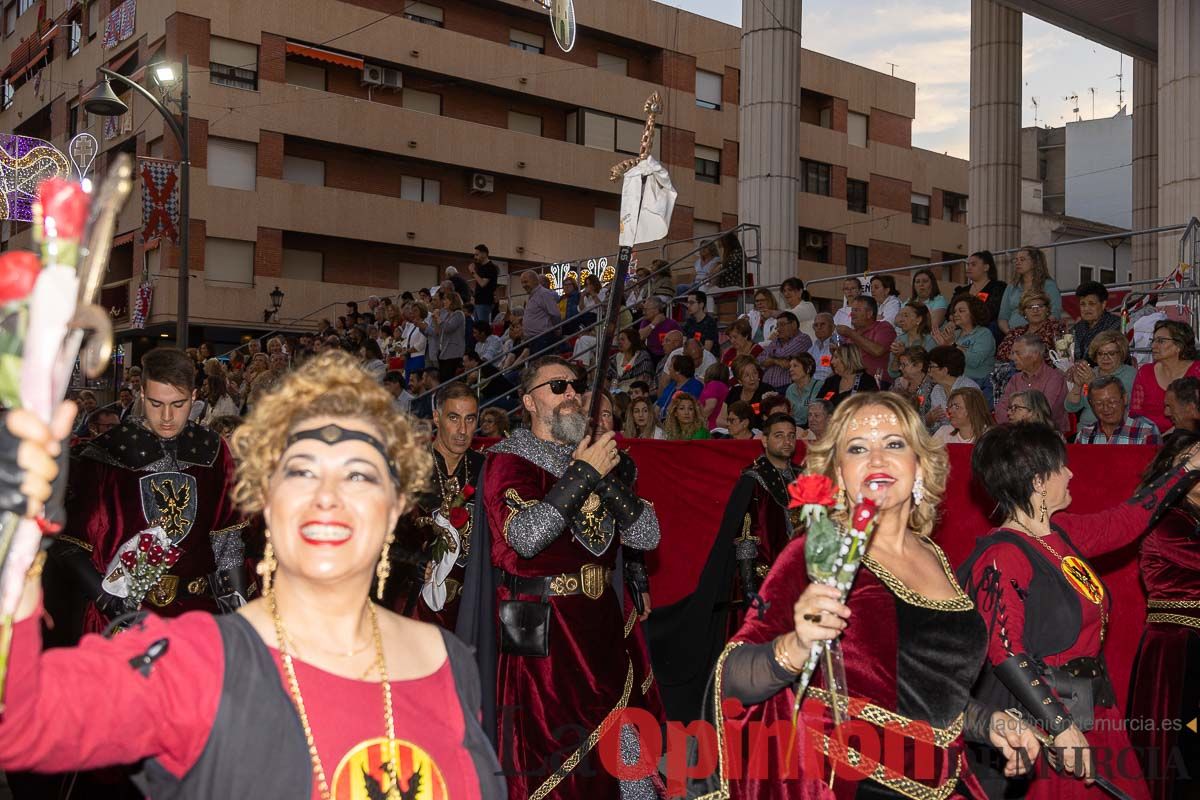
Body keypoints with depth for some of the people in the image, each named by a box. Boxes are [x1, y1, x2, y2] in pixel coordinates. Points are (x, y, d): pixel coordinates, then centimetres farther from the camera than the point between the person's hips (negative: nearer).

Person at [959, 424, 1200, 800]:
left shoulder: (1062, 532, 6)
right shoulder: (1001, 556, -20)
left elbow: (1126, 520, 21)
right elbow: (1004, 652, -25)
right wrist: (1061, 726, -27)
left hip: (1089, 709, 9)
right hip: (1039, 718, -9)